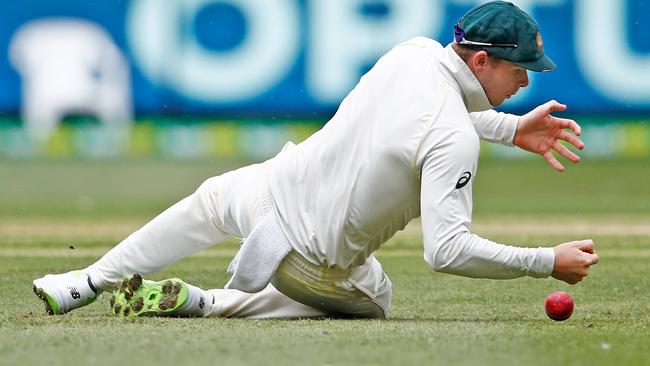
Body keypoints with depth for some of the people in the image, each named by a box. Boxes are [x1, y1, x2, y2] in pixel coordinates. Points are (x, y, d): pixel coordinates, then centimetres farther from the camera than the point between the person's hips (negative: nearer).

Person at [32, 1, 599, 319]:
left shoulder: (414, 52, -5)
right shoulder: (455, 142, -28)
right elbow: (446, 249, -31)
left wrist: (511, 128, 11)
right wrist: (548, 262, -26)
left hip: (273, 191, 6)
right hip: (316, 264, -6)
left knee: (213, 200, 37)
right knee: (375, 300, 27)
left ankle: (89, 282, 32)